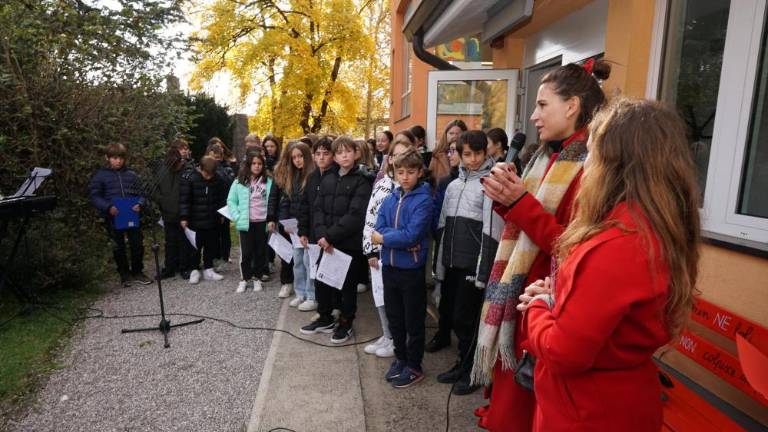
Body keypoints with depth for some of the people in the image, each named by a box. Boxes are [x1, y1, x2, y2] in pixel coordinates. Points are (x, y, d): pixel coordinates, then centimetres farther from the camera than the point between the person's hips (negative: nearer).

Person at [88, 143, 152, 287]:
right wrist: (108, 207, -19)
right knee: (118, 247, 10)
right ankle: (124, 274, 25)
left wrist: (139, 204, -13)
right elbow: (94, 196, -4)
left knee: (138, 244, 5)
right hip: (113, 217, -2)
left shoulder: (131, 175, 6)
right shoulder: (100, 175, -1)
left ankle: (137, 272, 23)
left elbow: (140, 194, 9)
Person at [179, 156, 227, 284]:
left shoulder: (217, 180, -2)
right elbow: (184, 199, -12)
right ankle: (194, 270, 20)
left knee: (211, 246, 12)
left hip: (213, 220, 4)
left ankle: (208, 270, 24)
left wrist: (222, 214, 11)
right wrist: (184, 217, -15)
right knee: (196, 246, 7)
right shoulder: (190, 179, -13)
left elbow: (222, 197, 9)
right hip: (196, 220, -3)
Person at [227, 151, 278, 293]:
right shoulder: (239, 181, 0)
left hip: (262, 222, 1)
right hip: (246, 223, -1)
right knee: (246, 252, 6)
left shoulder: (268, 181, 2)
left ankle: (257, 278, 24)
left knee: (260, 251, 10)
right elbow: (231, 201, 3)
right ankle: (244, 279, 20)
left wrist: (271, 219, -5)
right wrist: (237, 217, -7)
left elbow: (272, 202, 3)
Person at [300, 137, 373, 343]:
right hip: (327, 242, 5)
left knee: (348, 285, 9)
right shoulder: (327, 180, 10)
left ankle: (345, 323, 27)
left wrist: (330, 236, -18)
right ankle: (325, 318, 34)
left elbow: (355, 215, -17)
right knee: (321, 281, 13)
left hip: (350, 243, -5)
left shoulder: (362, 181, -8)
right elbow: (318, 209, 3)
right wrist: (322, 235, -13)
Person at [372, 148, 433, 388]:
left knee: (413, 320, 9)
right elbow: (379, 228, -4)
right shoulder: (390, 199, 5)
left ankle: (414, 366, 26)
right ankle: (400, 358, 37)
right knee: (394, 317, 18)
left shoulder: (423, 200, -13)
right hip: (390, 266, 6)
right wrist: (400, 237, -20)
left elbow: (412, 235, -22)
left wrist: (384, 238, -11)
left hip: (412, 268, -6)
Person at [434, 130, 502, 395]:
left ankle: (470, 371, 20)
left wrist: (483, 272, -16)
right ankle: (463, 363, 32)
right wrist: (441, 264, 14)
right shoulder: (454, 185, 15)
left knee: (465, 318, 0)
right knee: (449, 313, 13)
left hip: (472, 263, -7)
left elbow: (492, 230, -12)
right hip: (452, 262, 7)